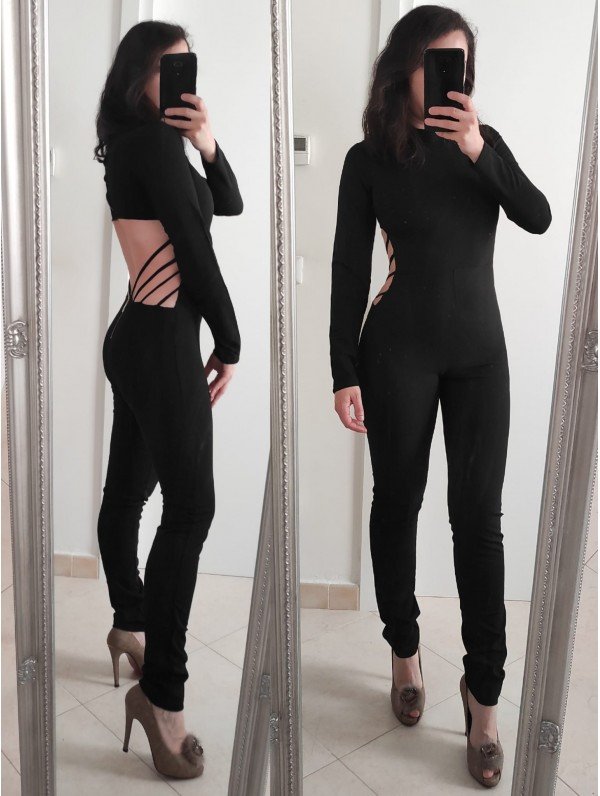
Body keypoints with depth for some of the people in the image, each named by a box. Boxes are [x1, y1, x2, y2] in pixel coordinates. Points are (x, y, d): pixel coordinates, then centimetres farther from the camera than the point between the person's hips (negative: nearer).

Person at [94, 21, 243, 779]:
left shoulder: (143, 145, 18)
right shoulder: (153, 138, -11)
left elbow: (230, 205, 14)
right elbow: (196, 248, -12)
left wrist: (207, 143, -3)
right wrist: (230, 342, -4)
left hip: (139, 335, 10)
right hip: (162, 339, -10)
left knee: (128, 489, 17)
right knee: (190, 506, -10)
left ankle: (129, 625, 33)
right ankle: (161, 691, -5)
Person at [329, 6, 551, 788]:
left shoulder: (484, 141, 8)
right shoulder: (370, 157, -2)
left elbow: (539, 218, -6)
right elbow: (349, 268, -4)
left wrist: (480, 152, -20)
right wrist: (344, 373, -7)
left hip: (480, 349, 2)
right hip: (400, 351, -2)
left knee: (479, 514, 0)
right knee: (399, 501, 8)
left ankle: (484, 694, 11)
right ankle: (404, 650, 30)